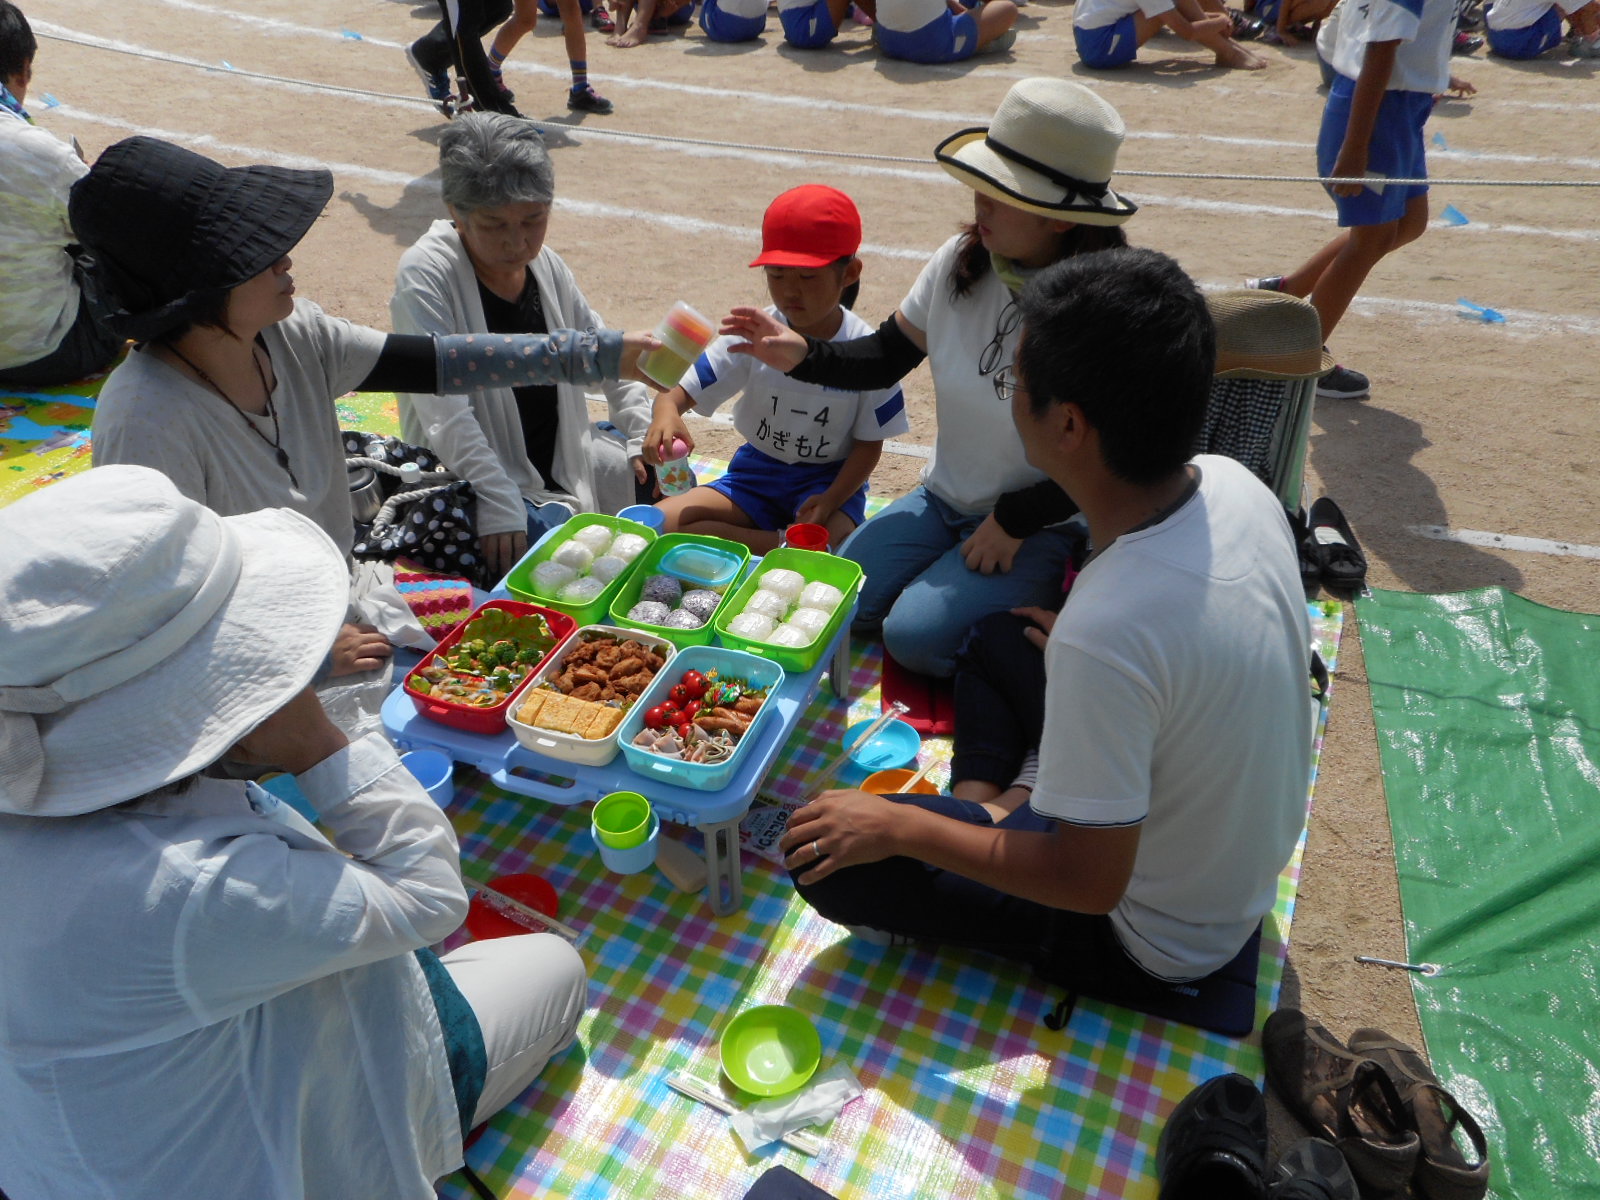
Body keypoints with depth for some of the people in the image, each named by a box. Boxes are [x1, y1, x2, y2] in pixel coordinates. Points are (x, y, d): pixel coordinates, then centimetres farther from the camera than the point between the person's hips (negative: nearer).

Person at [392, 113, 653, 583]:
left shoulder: (546, 265, 3)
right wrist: (499, 507, -33)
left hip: (561, 457, 8)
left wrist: (643, 434, 4)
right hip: (469, 481, -7)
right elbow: (446, 416, -25)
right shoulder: (425, 275, -17)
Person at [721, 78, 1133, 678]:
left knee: (915, 633, -21)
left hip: (1043, 526, -5)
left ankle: (1038, 606, 6)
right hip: (944, 498, 6)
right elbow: (888, 357, 2)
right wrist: (802, 355, -15)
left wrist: (1013, 523, -14)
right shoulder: (961, 261, -7)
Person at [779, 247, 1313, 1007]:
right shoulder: (1233, 483, -15)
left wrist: (902, 828, -19)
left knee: (829, 859, -12)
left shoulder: (1105, 632, -39)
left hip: (1153, 942, -7)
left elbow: (1092, 881, -28)